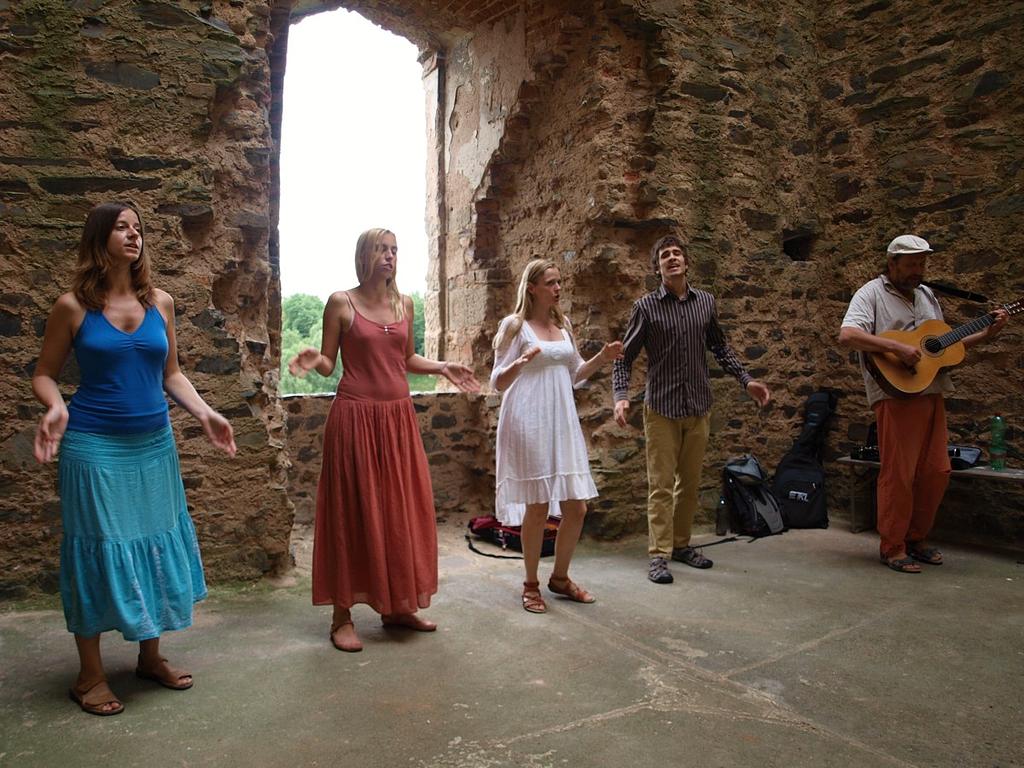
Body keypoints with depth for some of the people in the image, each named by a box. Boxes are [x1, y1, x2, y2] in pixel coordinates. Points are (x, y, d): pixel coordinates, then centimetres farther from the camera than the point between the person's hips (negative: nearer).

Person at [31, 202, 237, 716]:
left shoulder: (160, 302, 5)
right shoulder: (74, 306, -5)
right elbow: (44, 373, 1)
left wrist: (203, 412, -1)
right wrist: (56, 408, -19)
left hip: (154, 444, 4)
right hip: (95, 448, -4)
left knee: (155, 547, 12)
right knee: (97, 551, 4)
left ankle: (151, 656, 30)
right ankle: (90, 674, 22)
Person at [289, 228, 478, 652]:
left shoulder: (404, 304, 11)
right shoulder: (341, 302, -3)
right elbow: (329, 363, -1)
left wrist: (443, 368, 7)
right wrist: (313, 360, -22)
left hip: (398, 417, 5)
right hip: (355, 416, -5)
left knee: (401, 510, 9)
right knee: (353, 511, 0)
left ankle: (398, 605, 24)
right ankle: (342, 616, 12)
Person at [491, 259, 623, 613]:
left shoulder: (563, 325, 14)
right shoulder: (515, 325, -4)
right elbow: (498, 382, -6)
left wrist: (601, 358, 6)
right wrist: (520, 363, -25)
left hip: (562, 421, 6)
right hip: (529, 423, -6)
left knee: (576, 506, 5)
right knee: (537, 507, -1)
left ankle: (560, 577, 26)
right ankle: (531, 584, 18)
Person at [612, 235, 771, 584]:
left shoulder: (706, 302, 6)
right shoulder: (647, 306, -4)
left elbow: (720, 347, 17)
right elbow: (625, 356, -3)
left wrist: (746, 379, 9)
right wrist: (621, 395, -18)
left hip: (699, 408, 4)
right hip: (661, 408, -4)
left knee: (690, 482, 12)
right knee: (661, 484, -2)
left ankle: (682, 544, 26)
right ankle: (659, 555, 5)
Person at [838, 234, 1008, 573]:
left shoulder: (926, 295, 20)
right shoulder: (872, 293, -4)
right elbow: (847, 336, -20)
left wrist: (987, 333, 16)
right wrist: (897, 347, -23)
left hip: (932, 393, 8)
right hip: (896, 394, -8)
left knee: (937, 471, 9)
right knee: (898, 474, -4)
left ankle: (916, 538, 25)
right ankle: (892, 548, 8)